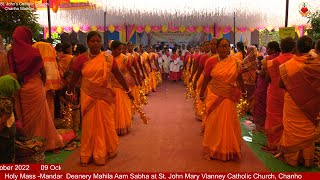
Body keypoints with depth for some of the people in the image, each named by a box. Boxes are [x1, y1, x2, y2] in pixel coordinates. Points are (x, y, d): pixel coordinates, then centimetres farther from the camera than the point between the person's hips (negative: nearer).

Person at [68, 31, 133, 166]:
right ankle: (86, 155, 26)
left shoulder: (108, 58, -1)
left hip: (105, 96, 1)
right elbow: (74, 77, 6)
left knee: (105, 124, 10)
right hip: (88, 97, 0)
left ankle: (104, 151, 33)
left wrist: (128, 91, 6)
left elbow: (118, 75, 3)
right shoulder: (81, 59, -3)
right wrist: (69, 92, 13)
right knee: (89, 124, 9)